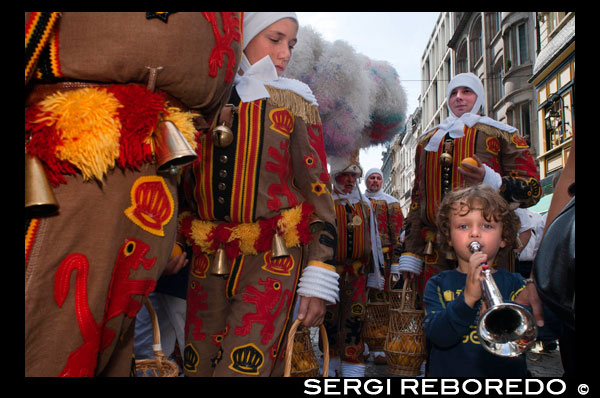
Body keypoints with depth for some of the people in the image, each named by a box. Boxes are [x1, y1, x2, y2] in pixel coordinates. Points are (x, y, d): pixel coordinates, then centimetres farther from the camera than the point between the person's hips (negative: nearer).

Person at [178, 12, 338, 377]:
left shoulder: (294, 103, 3)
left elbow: (318, 189, -3)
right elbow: (181, 180, 16)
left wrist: (319, 281, -9)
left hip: (273, 263, -3)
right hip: (206, 262, 4)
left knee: (242, 367, -11)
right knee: (197, 366, 8)